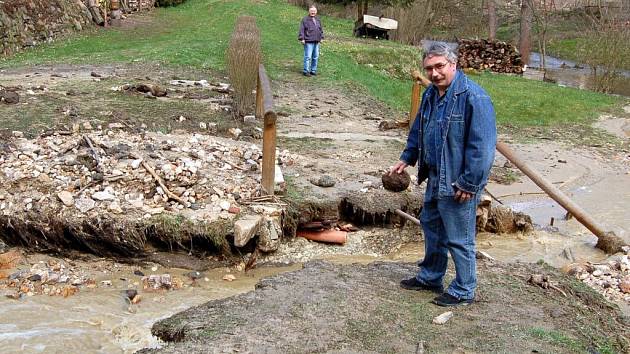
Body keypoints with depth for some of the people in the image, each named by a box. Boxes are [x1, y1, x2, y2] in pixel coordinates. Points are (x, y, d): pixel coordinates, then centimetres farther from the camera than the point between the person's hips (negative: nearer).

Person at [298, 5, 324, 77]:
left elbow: (321, 29, 25)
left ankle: (313, 70, 18)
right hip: (308, 42, -7)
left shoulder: (318, 20, 16)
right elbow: (302, 30, -7)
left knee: (316, 57, 9)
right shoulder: (305, 19, -4)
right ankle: (305, 71, -3)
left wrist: (321, 38, 19)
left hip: (316, 42, 7)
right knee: (308, 57, -9)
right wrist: (302, 39, -13)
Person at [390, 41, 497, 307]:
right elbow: (418, 131, 23)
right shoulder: (431, 94, 7)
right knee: (431, 226, 22)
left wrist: (469, 184, -22)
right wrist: (407, 158, 18)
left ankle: (463, 291, 20)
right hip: (435, 178, 9)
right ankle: (430, 277, 40)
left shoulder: (473, 97, -21)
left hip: (458, 183, -9)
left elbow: (482, 146, -23)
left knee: (459, 239, 3)